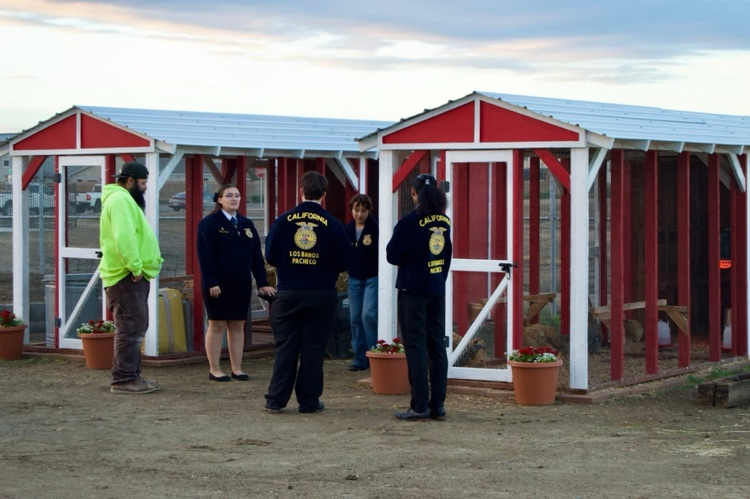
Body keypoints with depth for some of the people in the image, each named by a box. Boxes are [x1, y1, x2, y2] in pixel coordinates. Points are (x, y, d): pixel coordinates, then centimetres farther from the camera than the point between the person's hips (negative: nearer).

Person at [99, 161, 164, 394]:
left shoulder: (123, 199, 20)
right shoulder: (121, 200, -15)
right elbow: (124, 238, -26)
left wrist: (138, 267, 15)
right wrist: (135, 267, -22)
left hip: (133, 276, 11)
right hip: (127, 277, -11)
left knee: (135, 328, 16)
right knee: (131, 329, -10)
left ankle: (131, 375, 22)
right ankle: (123, 379, -8)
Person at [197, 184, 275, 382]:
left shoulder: (247, 224, 12)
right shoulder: (209, 224, -5)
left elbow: (256, 255, 10)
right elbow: (205, 256, -12)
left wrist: (262, 282, 4)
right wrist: (210, 283, -20)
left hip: (241, 284, 5)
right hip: (218, 284, -5)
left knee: (238, 325, 7)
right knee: (217, 325, 0)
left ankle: (237, 369, 12)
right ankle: (214, 370, 5)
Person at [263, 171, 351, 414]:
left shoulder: (283, 221, -4)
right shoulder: (332, 225, -7)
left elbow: (270, 256, 0)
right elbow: (344, 262, -3)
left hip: (288, 293, 1)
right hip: (321, 294, -1)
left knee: (284, 346, 7)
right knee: (313, 348, 5)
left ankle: (276, 400, 7)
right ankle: (309, 400, 8)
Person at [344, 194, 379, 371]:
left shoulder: (375, 228, -9)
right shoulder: (347, 230, 6)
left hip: (373, 278, -5)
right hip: (354, 278, 5)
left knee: (369, 314, -15)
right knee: (355, 318, 5)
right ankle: (360, 358, 14)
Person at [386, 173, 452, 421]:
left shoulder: (409, 223, -14)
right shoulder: (444, 222, 6)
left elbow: (392, 255, -9)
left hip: (413, 292, -6)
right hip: (437, 291, 6)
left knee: (416, 348, -3)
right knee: (437, 346, 9)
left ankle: (420, 407, -3)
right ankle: (438, 405, 11)